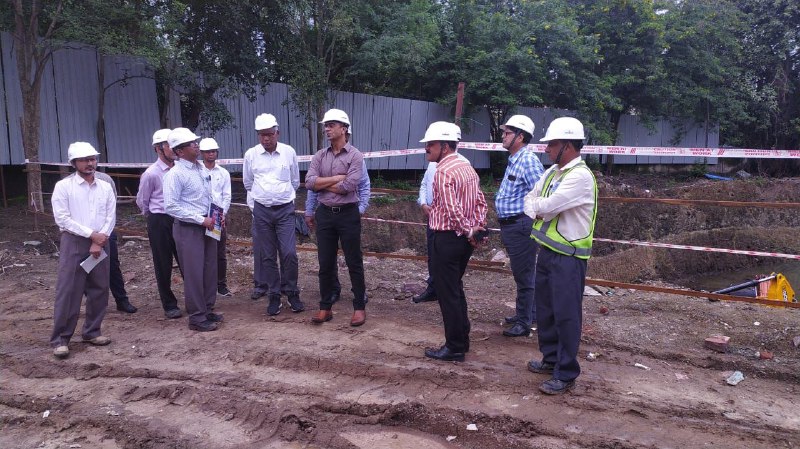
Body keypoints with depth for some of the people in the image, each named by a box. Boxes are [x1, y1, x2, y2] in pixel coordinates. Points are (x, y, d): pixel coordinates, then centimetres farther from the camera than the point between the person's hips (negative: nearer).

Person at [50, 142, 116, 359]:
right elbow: (62, 218, -10)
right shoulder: (63, 186, -3)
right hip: (73, 243, -4)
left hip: (100, 244, 4)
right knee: (68, 291, -4)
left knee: (99, 290, 8)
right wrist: (91, 234, -14)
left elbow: (111, 217, 3)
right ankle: (60, 339, 4)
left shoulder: (105, 187, 8)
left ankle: (91, 331, 21)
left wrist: (99, 241, -9)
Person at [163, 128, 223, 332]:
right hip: (188, 229, -7)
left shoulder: (201, 168, 8)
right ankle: (197, 318, 12)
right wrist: (201, 219, -19)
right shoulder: (175, 174, -15)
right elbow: (171, 206, -20)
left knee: (210, 270, 14)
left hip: (207, 226, 8)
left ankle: (207, 310, 28)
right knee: (194, 273, 1)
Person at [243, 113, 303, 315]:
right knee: (267, 256, 5)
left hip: (285, 209, -1)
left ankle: (291, 293, 9)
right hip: (262, 210, 1)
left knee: (289, 253, -8)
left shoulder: (289, 152, -1)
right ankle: (274, 295, 16)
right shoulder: (251, 154, 0)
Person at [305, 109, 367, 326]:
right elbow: (309, 182, -6)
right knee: (325, 263, 10)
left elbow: (348, 187, -18)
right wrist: (336, 178, -11)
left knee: (354, 262, 4)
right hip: (325, 214, 4)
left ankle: (359, 307, 14)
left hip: (348, 214, -4)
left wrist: (322, 184, -6)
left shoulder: (355, 156, -6)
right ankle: (325, 307, 21)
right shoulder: (319, 156, 8)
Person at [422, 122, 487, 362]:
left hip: (447, 238, -9)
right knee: (456, 289, 19)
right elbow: (480, 201, 13)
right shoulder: (467, 167, 12)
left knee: (448, 294, 1)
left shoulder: (443, 171, -17)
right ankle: (462, 340, 28)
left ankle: (454, 348, 10)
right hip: (464, 240, 9)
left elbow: (452, 209, -25)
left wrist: (468, 231, -14)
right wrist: (478, 227, 6)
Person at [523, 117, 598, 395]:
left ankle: (566, 375, 9)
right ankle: (551, 359, 34)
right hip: (547, 250, 9)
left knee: (566, 315, -1)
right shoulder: (551, 172, 10)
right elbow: (530, 200, 10)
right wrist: (538, 211, -11)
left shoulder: (580, 176, -18)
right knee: (545, 310, 18)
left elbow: (548, 206, -24)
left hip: (568, 256, -9)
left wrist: (537, 206, -3)